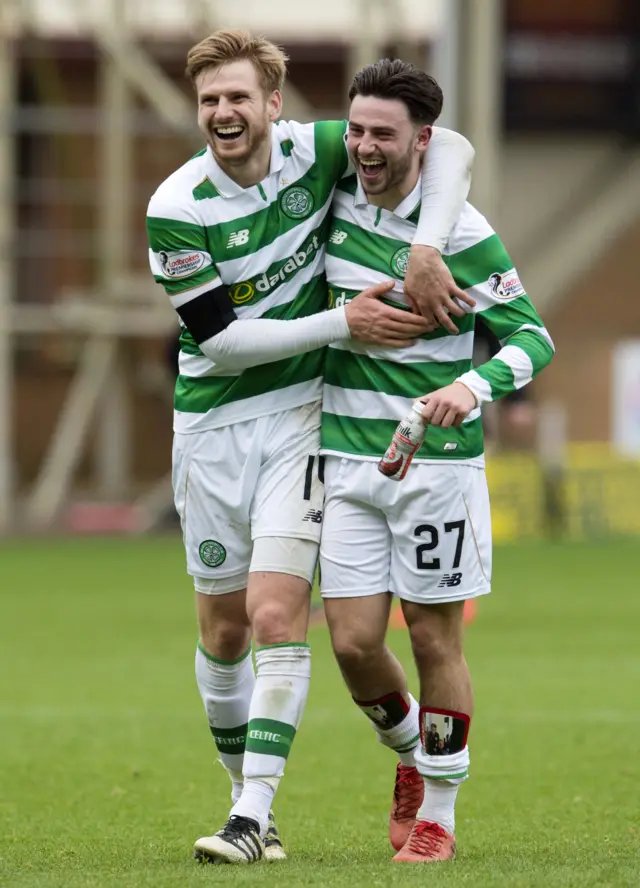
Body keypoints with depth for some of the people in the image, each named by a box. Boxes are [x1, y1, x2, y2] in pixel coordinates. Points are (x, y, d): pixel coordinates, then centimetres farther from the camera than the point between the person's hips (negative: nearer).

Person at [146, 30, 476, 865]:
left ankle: (254, 819, -15)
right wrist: (343, 322, -19)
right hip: (214, 422, 0)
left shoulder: (314, 151, -9)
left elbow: (448, 146, -2)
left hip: (302, 410, 0)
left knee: (277, 616, -14)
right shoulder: (176, 210, -14)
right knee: (224, 631, 8)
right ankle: (246, 790, 27)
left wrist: (425, 250, -16)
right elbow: (220, 339, -15)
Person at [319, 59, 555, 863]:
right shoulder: (334, 201, 3)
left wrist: (471, 386, -26)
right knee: (353, 640, -1)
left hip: (438, 459, -4)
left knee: (434, 640, 1)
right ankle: (409, 755, 28)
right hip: (349, 458, 4)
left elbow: (532, 336, -10)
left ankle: (437, 814, 14)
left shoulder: (463, 231, -11)